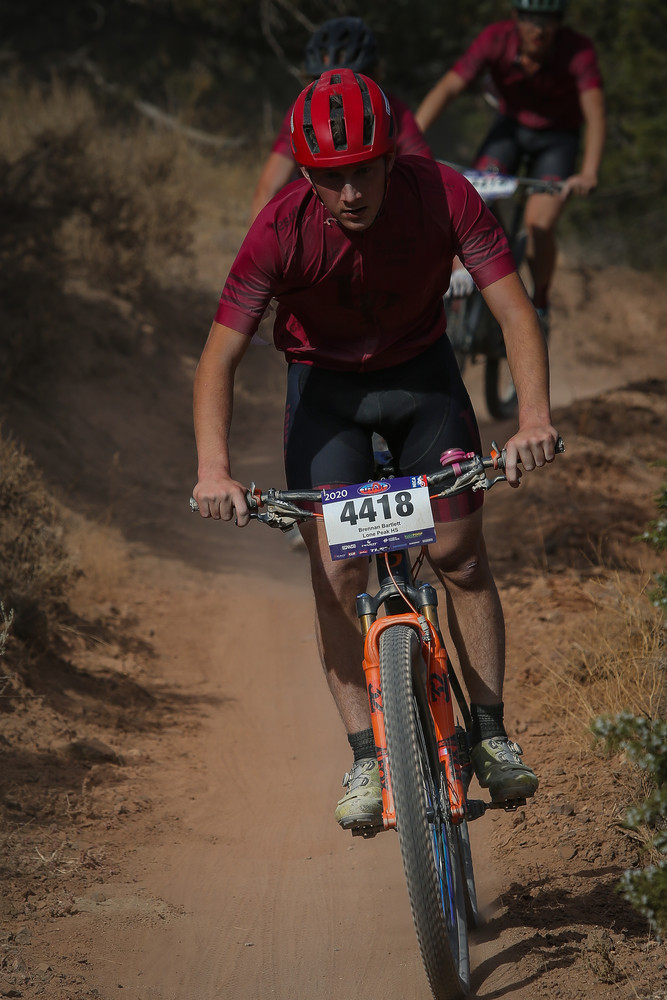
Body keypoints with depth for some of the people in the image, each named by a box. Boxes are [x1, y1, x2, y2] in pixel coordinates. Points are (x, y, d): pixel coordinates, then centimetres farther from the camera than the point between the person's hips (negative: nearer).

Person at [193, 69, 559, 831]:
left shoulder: (443, 196, -27)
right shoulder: (281, 230, -29)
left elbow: (514, 311, -28)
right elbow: (220, 355, -28)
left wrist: (534, 416, -45)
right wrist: (213, 468, -43)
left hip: (423, 372, 1)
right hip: (326, 384, -1)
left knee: (462, 558, -4)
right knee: (337, 572, -11)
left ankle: (491, 734, 11)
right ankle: (365, 759, -2)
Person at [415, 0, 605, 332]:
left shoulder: (578, 51, -30)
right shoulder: (495, 40, -26)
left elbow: (594, 114, -39)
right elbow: (447, 88, -31)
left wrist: (588, 173, -55)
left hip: (557, 139, -2)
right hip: (510, 127, 2)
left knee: (539, 225, -19)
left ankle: (539, 307, 6)